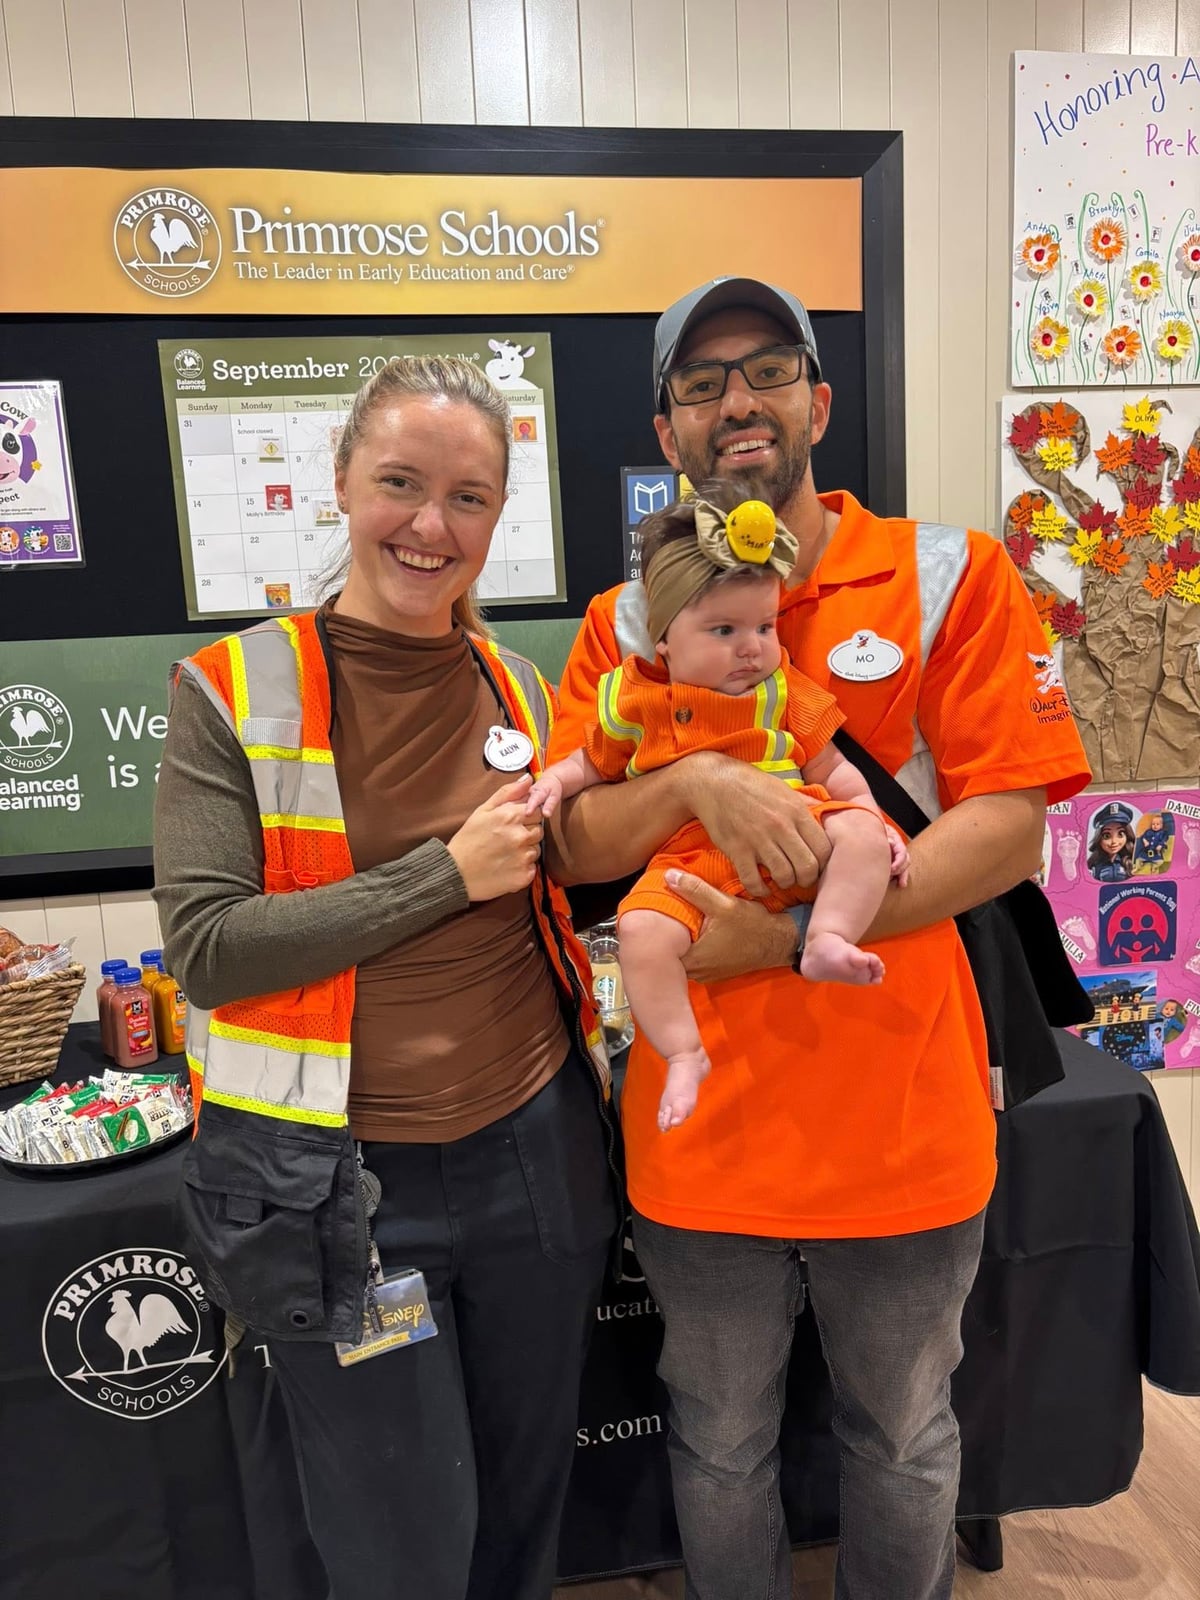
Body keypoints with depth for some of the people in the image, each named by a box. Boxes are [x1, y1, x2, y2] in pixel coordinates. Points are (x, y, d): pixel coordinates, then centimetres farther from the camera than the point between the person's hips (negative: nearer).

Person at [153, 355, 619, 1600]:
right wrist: (448, 871, -17)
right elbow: (206, 948, -15)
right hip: (342, 1182, -4)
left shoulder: (518, 687, 4)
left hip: (535, 1148, 4)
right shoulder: (236, 692, -9)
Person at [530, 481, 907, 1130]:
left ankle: (828, 939, -24)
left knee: (863, 835, -23)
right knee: (641, 930, -26)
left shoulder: (782, 691, 9)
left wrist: (868, 817, -3)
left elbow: (831, 768, 13)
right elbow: (593, 761, 21)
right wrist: (555, 780, 1)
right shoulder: (635, 702, 6)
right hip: (690, 857, -1)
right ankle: (684, 1055, -11)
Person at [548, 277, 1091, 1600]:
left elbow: (1009, 824, -11)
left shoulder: (952, 577, -4)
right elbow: (573, 847, -2)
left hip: (904, 1124, -1)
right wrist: (693, 781, -21)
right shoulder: (626, 622, 2)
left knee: (904, 1445, 24)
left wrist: (794, 932, -19)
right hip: (702, 1135, 2)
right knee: (720, 1453, 23)